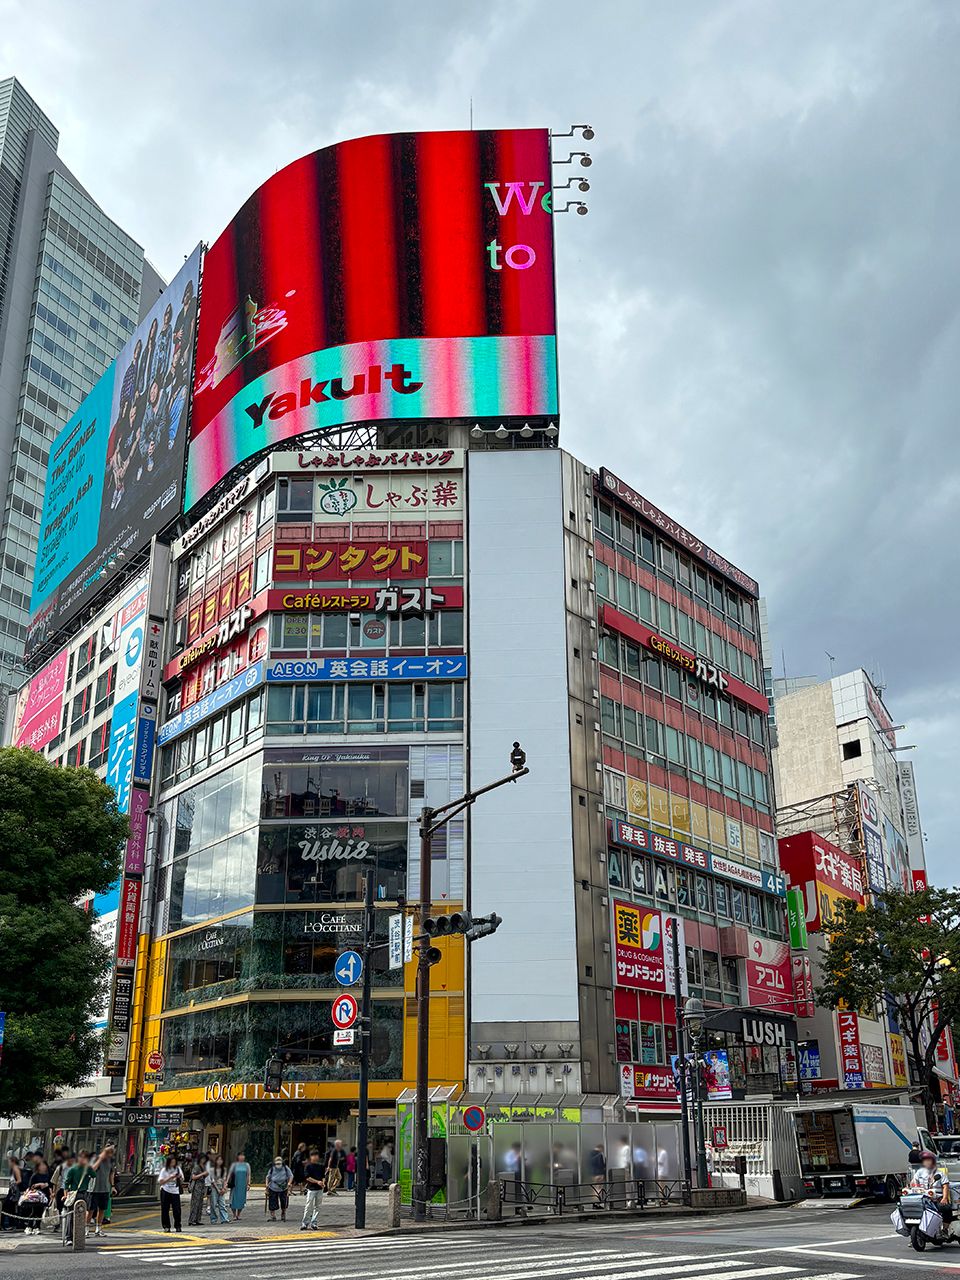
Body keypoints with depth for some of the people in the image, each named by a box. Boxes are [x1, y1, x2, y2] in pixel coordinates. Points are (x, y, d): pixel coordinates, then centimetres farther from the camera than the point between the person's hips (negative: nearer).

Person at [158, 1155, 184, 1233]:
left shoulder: (178, 1169, 5)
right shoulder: (164, 1170, -1)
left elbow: (181, 1181, 11)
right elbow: (160, 1182, -8)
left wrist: (179, 1177, -11)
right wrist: (170, 1178, -18)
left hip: (175, 1191, 1)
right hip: (165, 1191, -1)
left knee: (177, 1209, -5)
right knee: (165, 1209, -1)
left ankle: (178, 1226, 6)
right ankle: (166, 1226, 9)